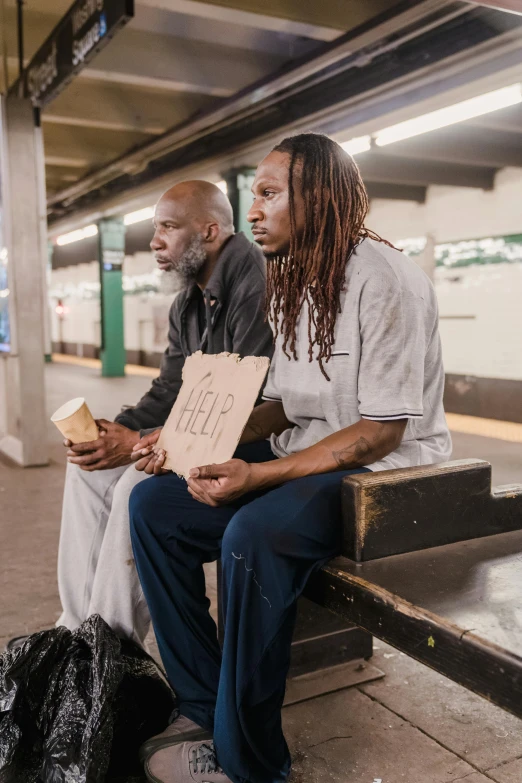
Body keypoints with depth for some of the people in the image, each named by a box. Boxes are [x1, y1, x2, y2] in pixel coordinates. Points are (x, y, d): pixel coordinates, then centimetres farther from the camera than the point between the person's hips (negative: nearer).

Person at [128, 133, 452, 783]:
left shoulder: (385, 280, -15)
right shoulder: (292, 284, 11)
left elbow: (381, 432, -19)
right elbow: (283, 407, 12)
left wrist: (258, 476, -25)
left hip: (386, 470, -8)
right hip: (303, 454, 9)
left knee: (253, 534, -34)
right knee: (154, 503, -5)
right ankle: (204, 704, 2)